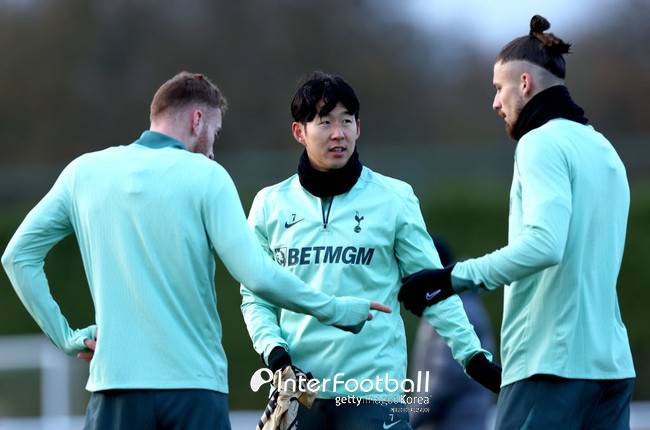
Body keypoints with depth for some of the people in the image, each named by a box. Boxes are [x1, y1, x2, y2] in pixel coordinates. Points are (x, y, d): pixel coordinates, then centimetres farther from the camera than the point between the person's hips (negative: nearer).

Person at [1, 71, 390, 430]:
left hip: (115, 386, 2)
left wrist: (65, 336, 11)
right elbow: (256, 275, -10)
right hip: (196, 388, -2)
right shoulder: (205, 176, -3)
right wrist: (334, 311, 2)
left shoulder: (85, 172, 9)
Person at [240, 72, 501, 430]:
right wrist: (273, 350, -5)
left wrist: (473, 356, -4)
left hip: (373, 390, -2)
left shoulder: (394, 198, 3)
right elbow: (254, 296, 12)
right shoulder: (271, 204, 8)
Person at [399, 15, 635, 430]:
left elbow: (543, 243, -22)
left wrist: (453, 278, -19)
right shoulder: (602, 148, 18)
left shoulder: (543, 142, -8)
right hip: (611, 362, 8)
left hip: (553, 361, -8)